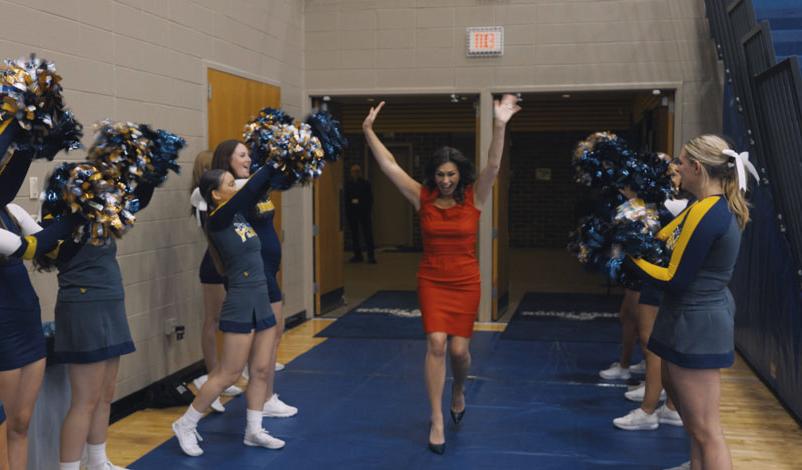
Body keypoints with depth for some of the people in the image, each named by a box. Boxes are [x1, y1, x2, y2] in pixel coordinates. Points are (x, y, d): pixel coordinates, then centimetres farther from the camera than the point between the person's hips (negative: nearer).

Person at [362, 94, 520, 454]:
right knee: (436, 343, -12)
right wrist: (368, 130, -11)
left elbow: (493, 166, -22)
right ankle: (437, 421, -3)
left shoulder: (474, 198, -7)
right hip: (431, 281, 0)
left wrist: (500, 125, -36)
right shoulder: (422, 197, -5)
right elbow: (388, 165, -6)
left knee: (459, 349, 2)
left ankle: (458, 392, 37)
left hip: (465, 283, 0)